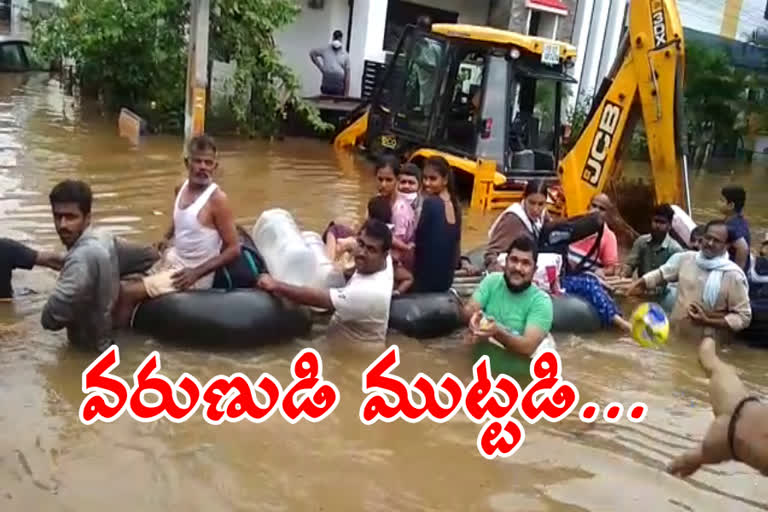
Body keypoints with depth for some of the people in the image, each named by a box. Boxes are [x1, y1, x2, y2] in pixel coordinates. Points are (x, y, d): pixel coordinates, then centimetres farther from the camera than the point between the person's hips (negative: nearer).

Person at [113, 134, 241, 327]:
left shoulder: (217, 199, -20)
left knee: (127, 292, -14)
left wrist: (197, 273, -23)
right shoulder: (182, 188, 1)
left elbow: (234, 249, -19)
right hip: (171, 260, 8)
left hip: (191, 272, -8)